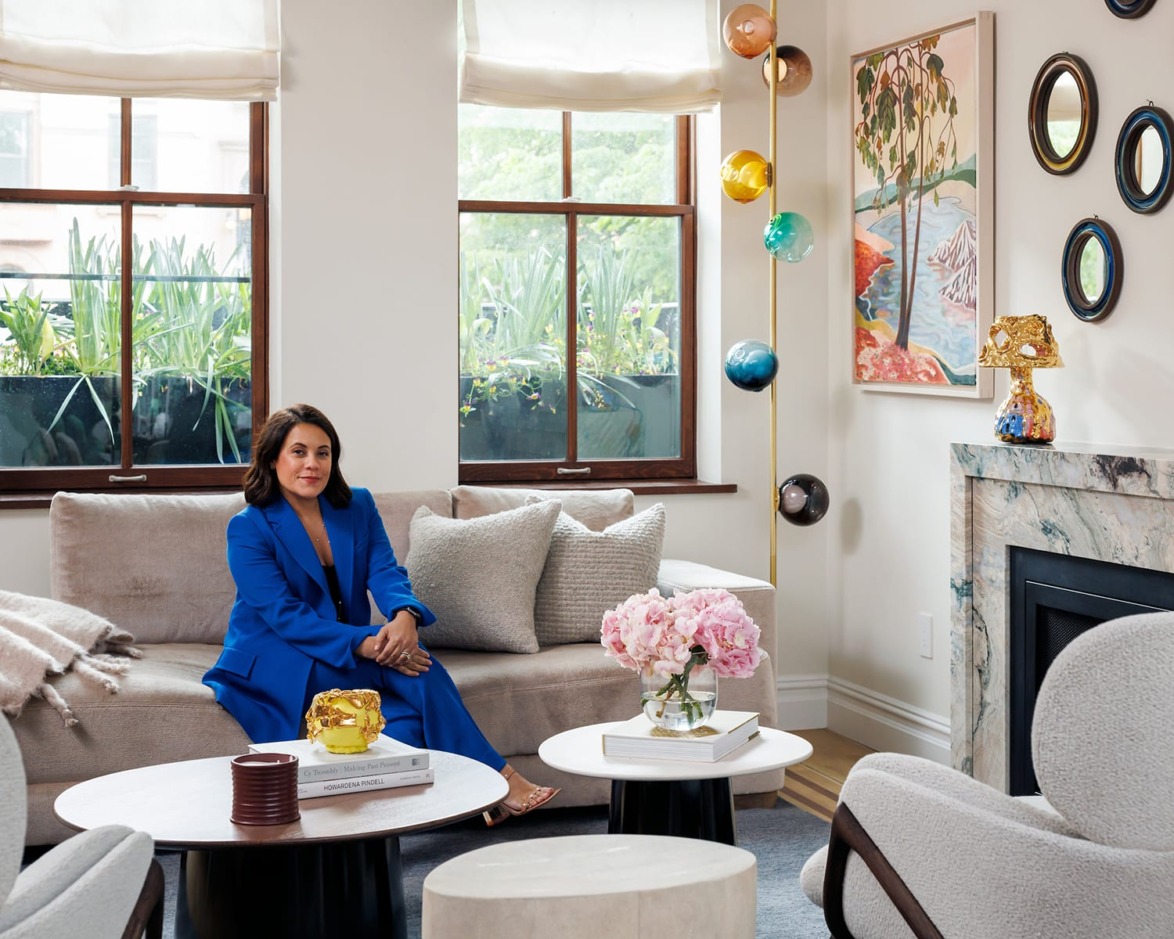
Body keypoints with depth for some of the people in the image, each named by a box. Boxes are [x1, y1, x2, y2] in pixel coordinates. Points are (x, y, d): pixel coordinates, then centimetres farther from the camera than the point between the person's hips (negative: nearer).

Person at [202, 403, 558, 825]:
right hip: (272, 663, -5)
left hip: (349, 653, 5)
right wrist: (366, 645, -30)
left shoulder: (357, 506, 7)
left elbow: (385, 573, -6)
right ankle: (500, 779, -26)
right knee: (400, 665, -28)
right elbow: (285, 616, -18)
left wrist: (405, 615, -32)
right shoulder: (248, 529, -9)